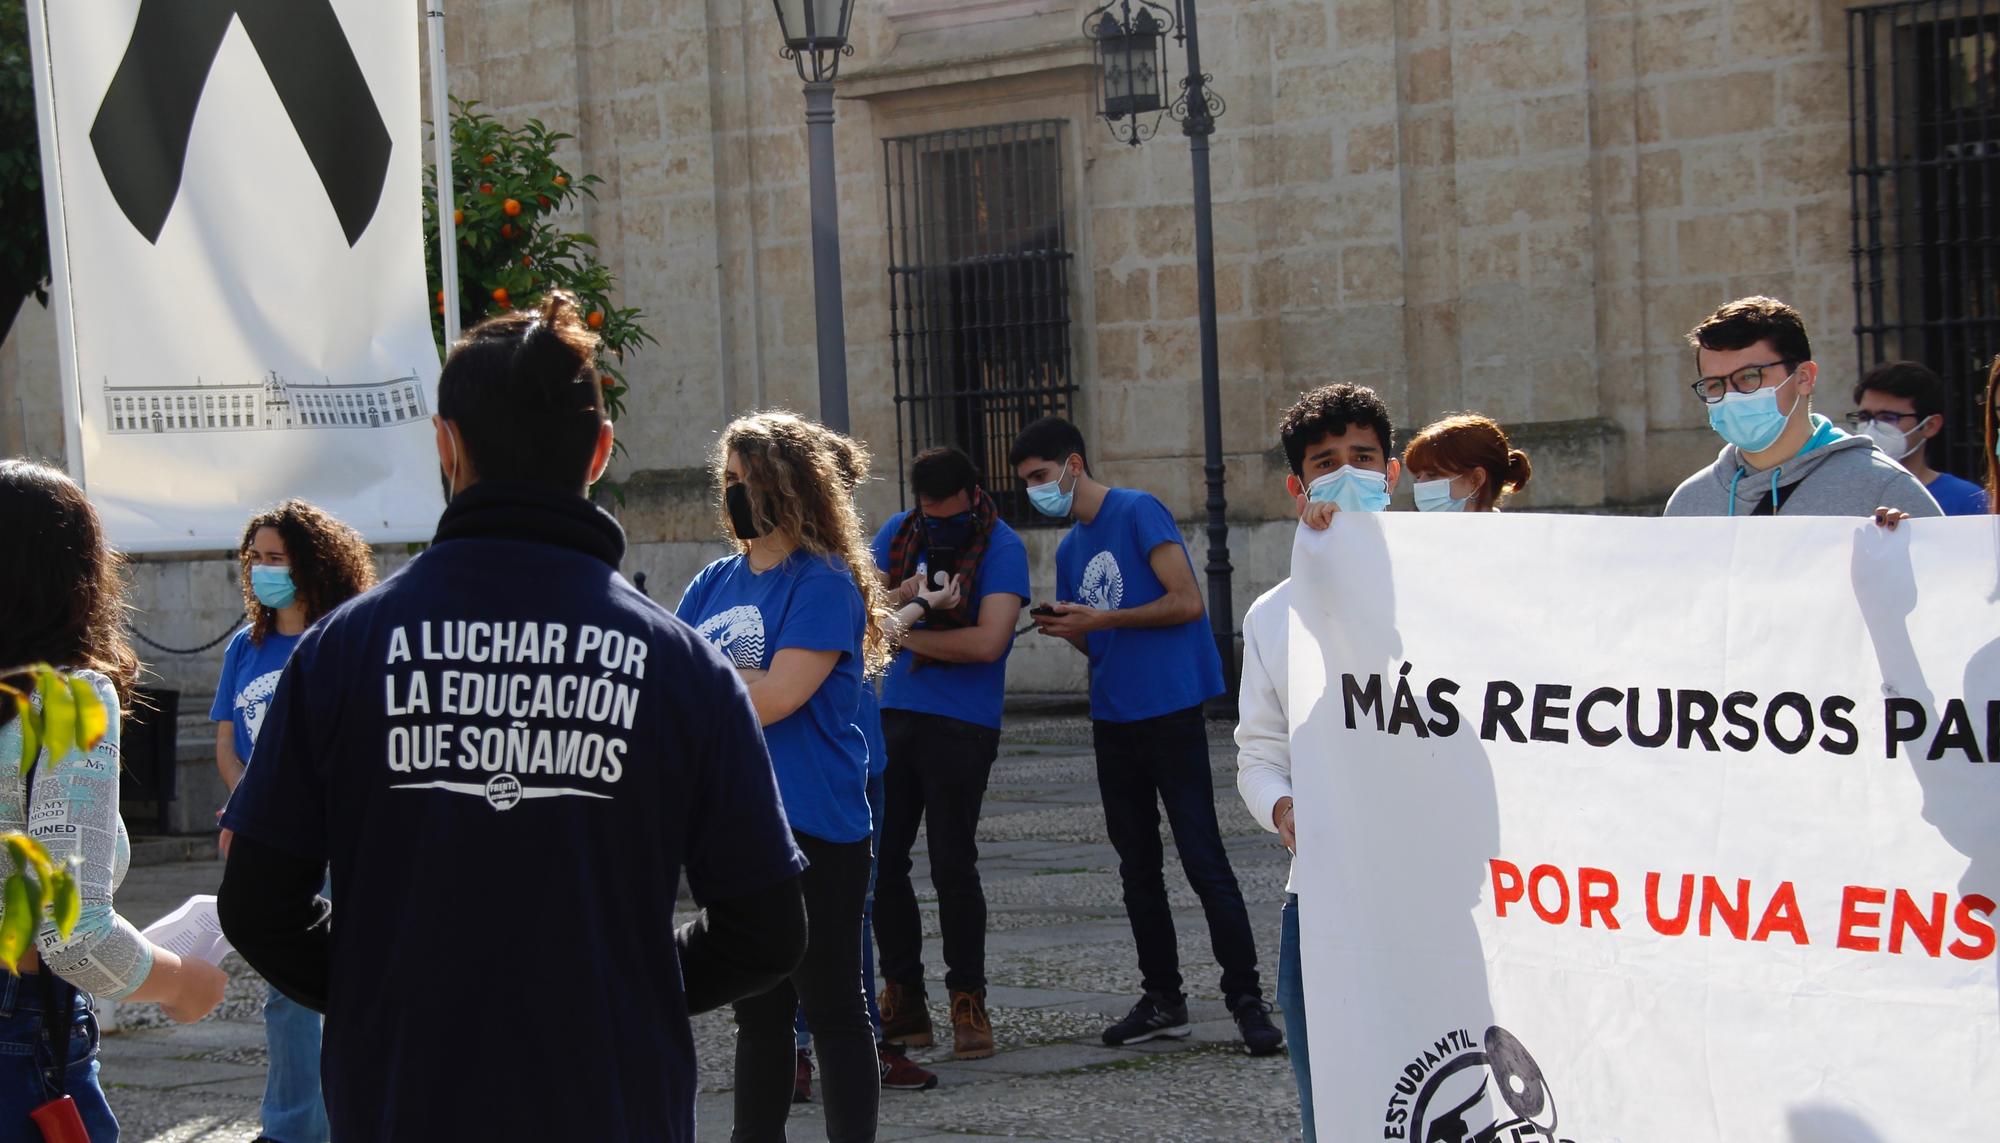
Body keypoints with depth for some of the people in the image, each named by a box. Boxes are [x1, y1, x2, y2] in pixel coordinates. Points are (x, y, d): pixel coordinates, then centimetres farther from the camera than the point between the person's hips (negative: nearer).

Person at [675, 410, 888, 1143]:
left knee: (832, 1010, 0)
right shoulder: (715, 583, 11)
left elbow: (773, 697, -20)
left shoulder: (824, 582, -11)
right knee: (757, 1009, 16)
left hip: (813, 828, -7)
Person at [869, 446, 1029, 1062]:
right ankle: (902, 999, 18)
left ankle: (968, 1002, 6)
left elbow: (987, 642, -21)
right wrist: (899, 596, -15)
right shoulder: (899, 532, 8)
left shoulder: (1002, 547, -10)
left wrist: (906, 634, -10)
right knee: (882, 860, 7)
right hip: (894, 714, 6)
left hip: (962, 726, -6)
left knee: (953, 866, -5)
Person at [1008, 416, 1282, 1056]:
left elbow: (1187, 601, -16)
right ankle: (1162, 999, 17)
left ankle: (1246, 999, -4)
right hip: (1112, 718, 8)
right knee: (1137, 866, 10)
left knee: (1203, 860, -8)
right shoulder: (1070, 550, 15)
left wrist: (1100, 620, -16)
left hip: (1169, 711, -8)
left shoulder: (1138, 513, -8)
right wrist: (1066, 629, -2)